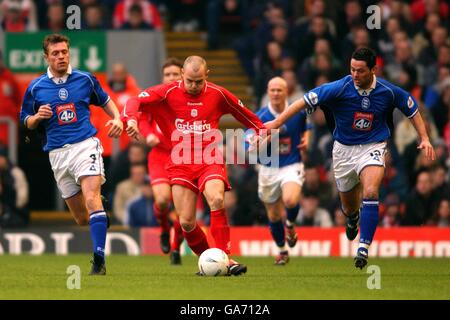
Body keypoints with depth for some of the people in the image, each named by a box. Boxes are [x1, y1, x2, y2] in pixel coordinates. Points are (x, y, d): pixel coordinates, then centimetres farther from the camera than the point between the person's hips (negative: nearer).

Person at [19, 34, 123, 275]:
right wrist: (38, 117, -9)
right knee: (81, 217, 6)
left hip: (85, 145, -2)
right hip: (57, 153, 2)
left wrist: (117, 119, 2)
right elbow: (25, 121, 13)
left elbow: (105, 101, 20)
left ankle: (99, 261, -25)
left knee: (91, 199, -23)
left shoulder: (85, 79, 5)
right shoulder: (35, 88, 5)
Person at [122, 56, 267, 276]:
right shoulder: (168, 92, -2)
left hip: (210, 161, -1)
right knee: (186, 222, -5)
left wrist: (261, 130, 29)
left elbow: (242, 112, 20)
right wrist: (131, 119, -30)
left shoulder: (218, 94, 3)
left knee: (217, 200, -29)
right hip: (180, 164, 1)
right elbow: (136, 101, -10)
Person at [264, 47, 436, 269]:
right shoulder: (340, 88, -17)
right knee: (349, 207, 13)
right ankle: (353, 218, 53)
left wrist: (424, 138, 1)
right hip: (344, 149, 1)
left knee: (370, 193, -28)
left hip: (372, 147, -1)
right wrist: (278, 122, -23)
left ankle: (364, 247, -26)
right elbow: (306, 101, -17)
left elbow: (412, 109, 7)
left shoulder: (388, 91, -11)